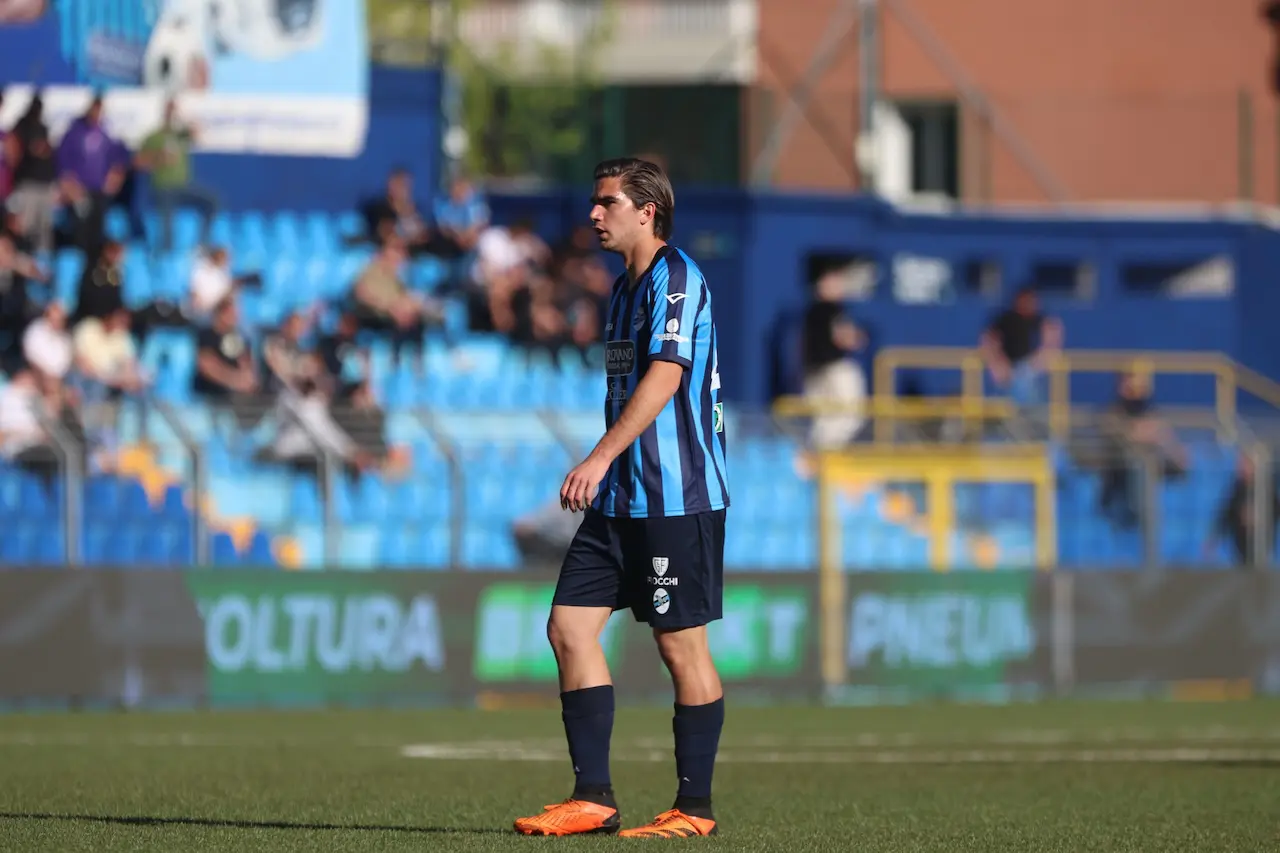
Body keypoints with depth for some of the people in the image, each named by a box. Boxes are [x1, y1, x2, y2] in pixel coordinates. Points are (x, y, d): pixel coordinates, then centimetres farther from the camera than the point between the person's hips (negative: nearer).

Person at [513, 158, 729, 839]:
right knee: (568, 626, 1)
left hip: (676, 497, -9)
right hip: (619, 496, 9)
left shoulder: (677, 278, -11)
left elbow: (664, 376, -23)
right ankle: (593, 798, 3)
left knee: (681, 646, -3)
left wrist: (601, 458, -31)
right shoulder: (625, 287, 18)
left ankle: (695, 808, 4)